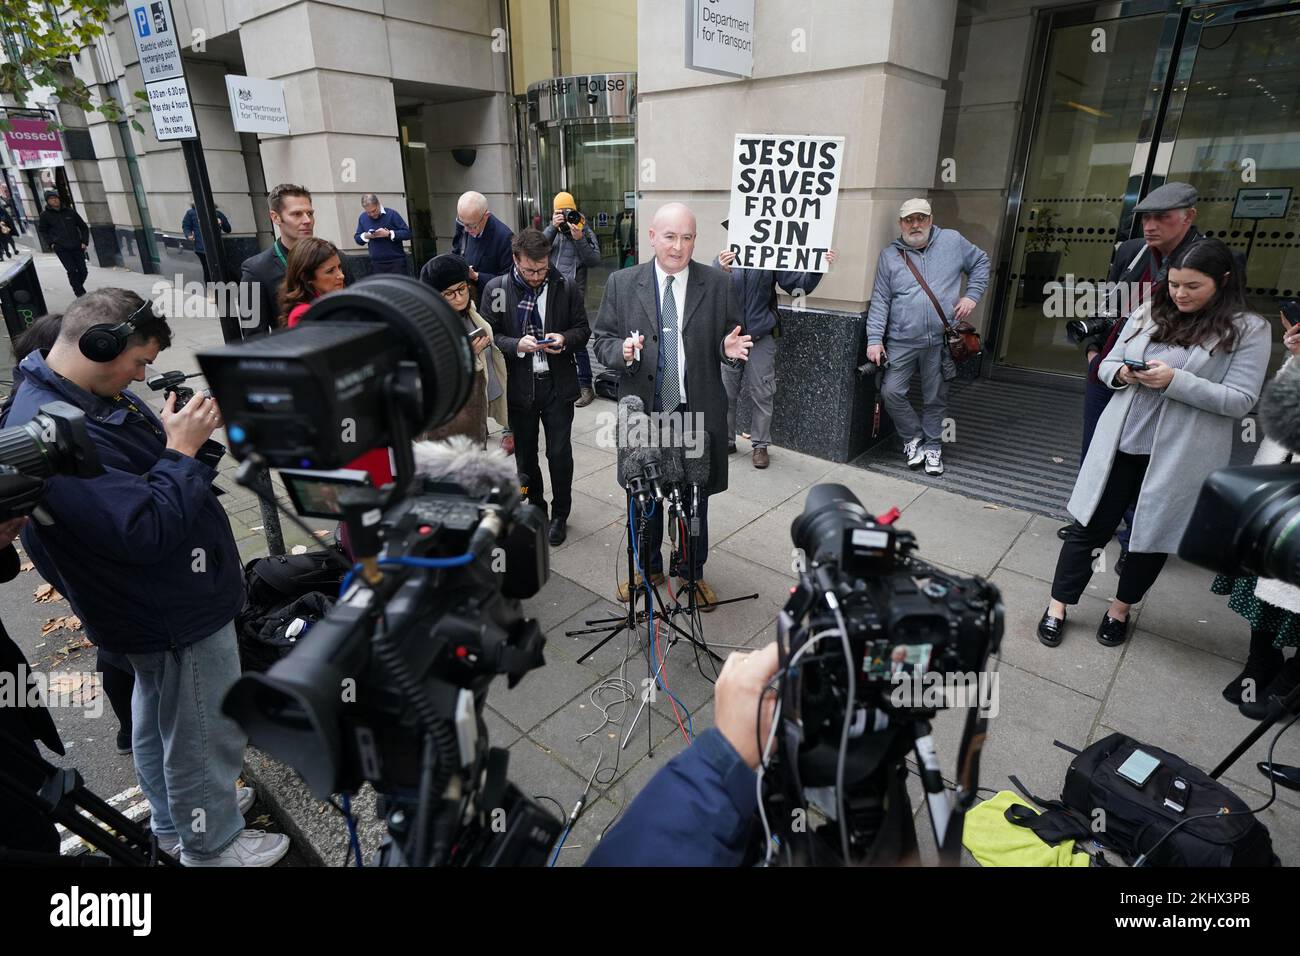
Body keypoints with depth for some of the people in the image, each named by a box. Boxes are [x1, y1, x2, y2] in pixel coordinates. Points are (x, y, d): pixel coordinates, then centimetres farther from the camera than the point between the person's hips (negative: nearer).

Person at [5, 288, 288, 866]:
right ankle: (211, 845, 34)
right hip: (179, 613, -11)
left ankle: (176, 820, 50)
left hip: (160, 602, 11)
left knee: (159, 719, 28)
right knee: (206, 737, 10)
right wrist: (182, 448, -26)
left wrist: (187, 435, -3)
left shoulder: (94, 396, 0)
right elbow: (147, 531, -33)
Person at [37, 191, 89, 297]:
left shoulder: (70, 212, 7)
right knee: (72, 270, -13)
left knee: (83, 271, 0)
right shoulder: (45, 215, 3)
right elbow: (42, 231, 15)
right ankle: (80, 294, -8)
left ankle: (78, 288, 25)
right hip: (61, 249, -2)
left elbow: (83, 227, 14)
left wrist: (84, 242, 4)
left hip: (77, 247, 2)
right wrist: (50, 243, 3)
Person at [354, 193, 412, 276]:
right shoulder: (362, 218, 8)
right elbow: (357, 238, 15)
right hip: (376, 263, 4)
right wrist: (366, 236, -7)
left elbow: (407, 233, -8)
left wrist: (389, 234, -19)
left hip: (396, 262, -4)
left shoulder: (392, 214, -4)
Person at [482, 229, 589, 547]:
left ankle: (560, 514, 27)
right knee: (525, 454, 13)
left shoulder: (565, 287, -3)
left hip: (558, 384, 0)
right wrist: (517, 345, -21)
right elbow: (489, 335, -2)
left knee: (560, 453, 5)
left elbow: (583, 329, 6)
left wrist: (565, 340, -16)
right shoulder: (496, 289, -5)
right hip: (519, 386, 1)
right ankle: (535, 508, 35)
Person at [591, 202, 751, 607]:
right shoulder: (622, 283, -1)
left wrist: (730, 348, -17)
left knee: (695, 498, 14)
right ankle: (647, 567, 39)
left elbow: (730, 341, 6)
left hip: (698, 413, 0)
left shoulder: (718, 284, -1)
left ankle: (692, 572, 35)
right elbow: (602, 341, 2)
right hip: (642, 411, 1)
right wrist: (622, 351, -20)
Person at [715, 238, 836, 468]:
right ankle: (725, 440, 24)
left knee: (761, 394, 5)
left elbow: (799, 285, 1)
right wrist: (723, 272, -35)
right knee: (725, 393, 8)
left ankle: (760, 445, 17)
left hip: (761, 338, 0)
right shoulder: (723, 260, 0)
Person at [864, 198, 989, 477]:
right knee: (891, 392, -6)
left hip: (941, 341, 0)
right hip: (901, 342, 0)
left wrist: (972, 296, 5)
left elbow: (981, 262, 19)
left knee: (935, 398, 7)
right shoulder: (889, 255, 3)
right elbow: (880, 301, 0)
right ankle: (913, 436, 18)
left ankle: (932, 446, 25)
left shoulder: (953, 241, 5)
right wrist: (875, 339, -8)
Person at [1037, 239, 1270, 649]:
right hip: (1120, 444, 3)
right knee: (1088, 527, 6)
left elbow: (1241, 400, -11)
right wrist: (1122, 373, -13)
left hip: (1179, 457, -2)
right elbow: (1107, 365, 10)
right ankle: (1057, 607, 17)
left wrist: (1175, 381, -22)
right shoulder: (1148, 312, 5)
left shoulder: (1248, 329, -5)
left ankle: (1120, 610, 33)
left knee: (1154, 535, 13)